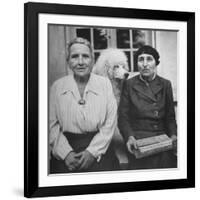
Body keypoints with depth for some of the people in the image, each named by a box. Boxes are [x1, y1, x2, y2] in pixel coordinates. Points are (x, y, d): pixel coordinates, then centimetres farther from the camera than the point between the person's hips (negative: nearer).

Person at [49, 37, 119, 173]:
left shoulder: (105, 84, 0)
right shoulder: (57, 87, 2)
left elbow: (110, 124, -3)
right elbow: (52, 125, 0)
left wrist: (92, 152, -11)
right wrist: (66, 153, -12)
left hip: (99, 151, 0)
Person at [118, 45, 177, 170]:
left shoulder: (165, 84, 12)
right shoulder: (129, 84, 6)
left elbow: (170, 116, 16)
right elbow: (123, 117, 5)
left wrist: (173, 135, -4)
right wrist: (129, 136, -14)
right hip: (138, 139, -2)